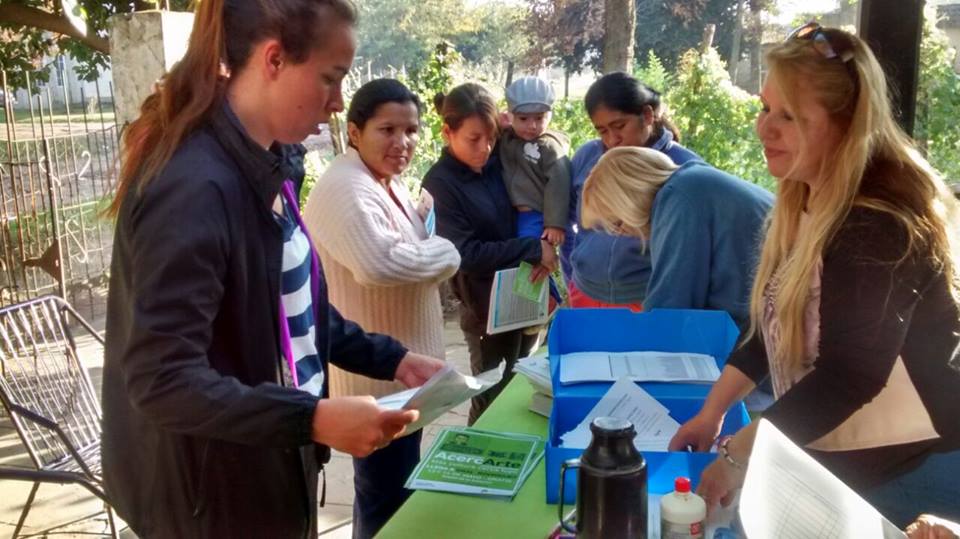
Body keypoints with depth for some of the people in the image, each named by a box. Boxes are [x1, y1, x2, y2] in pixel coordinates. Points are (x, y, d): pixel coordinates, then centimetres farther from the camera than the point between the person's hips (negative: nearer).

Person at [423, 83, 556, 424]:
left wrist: (546, 245, -13)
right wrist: (533, 248, -20)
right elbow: (466, 254, -19)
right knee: (494, 400, 8)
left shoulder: (497, 163, 2)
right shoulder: (440, 184, -14)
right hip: (488, 308, -6)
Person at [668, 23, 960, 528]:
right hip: (832, 455, 8)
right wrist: (711, 412, -1)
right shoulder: (804, 202, 3)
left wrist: (737, 456, -25)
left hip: (908, 466, -8)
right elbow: (772, 325, 6)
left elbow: (848, 375, -30)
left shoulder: (880, 218, -25)